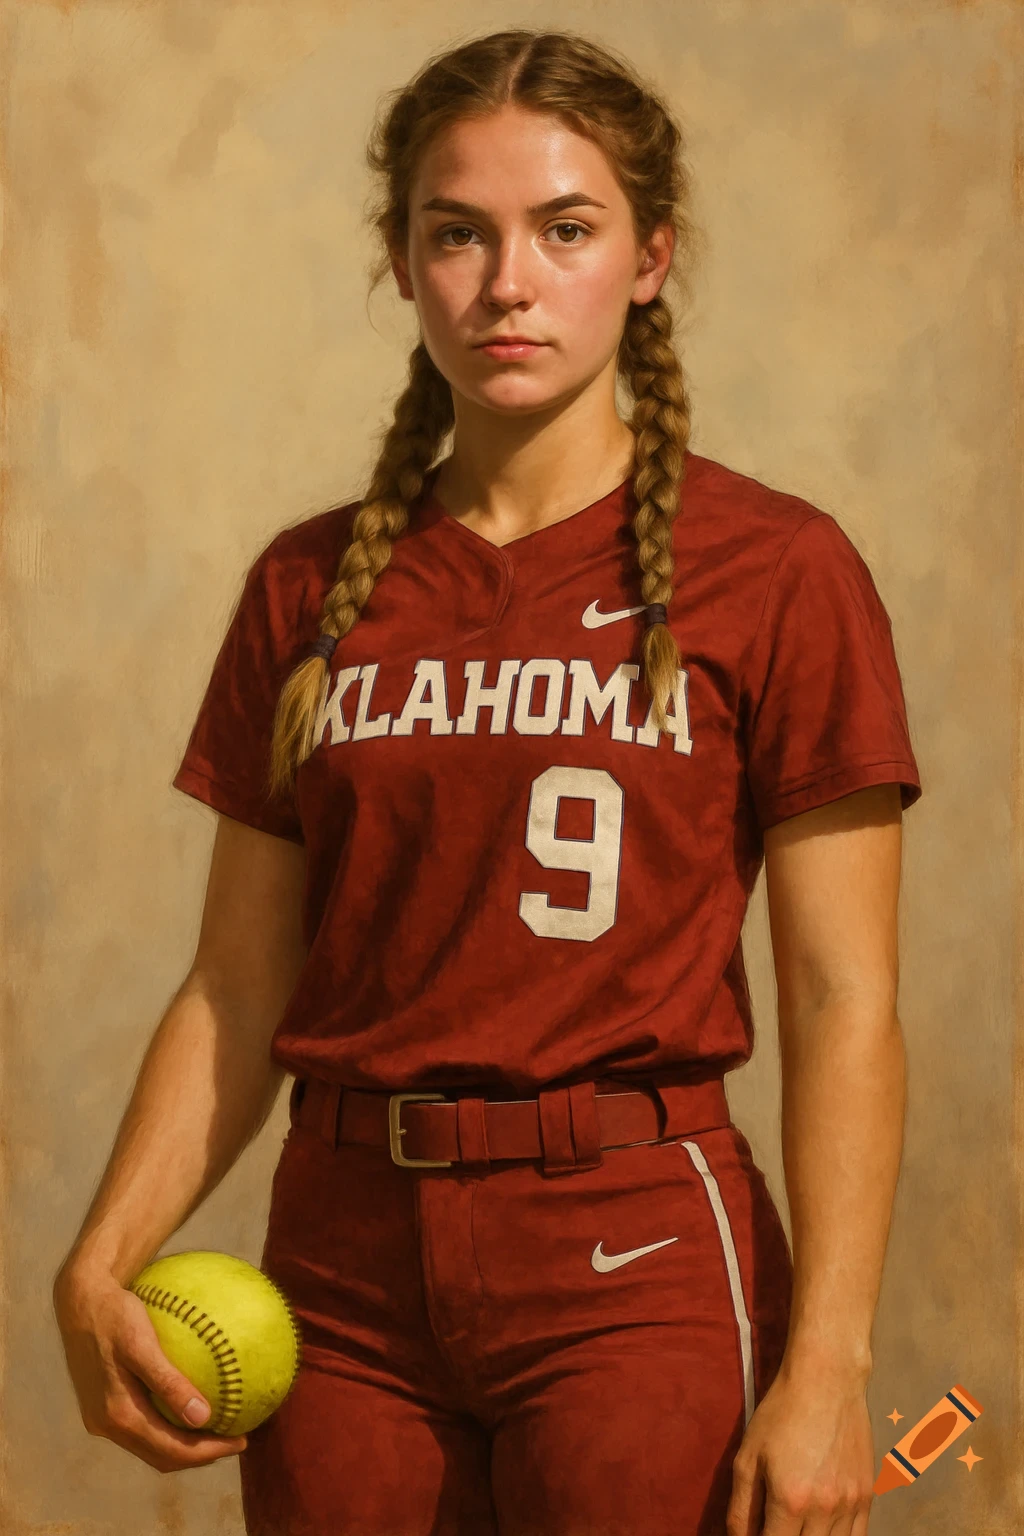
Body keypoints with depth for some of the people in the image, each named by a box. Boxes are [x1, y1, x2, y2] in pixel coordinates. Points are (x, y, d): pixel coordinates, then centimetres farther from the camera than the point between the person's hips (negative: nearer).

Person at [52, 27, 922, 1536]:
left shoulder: (775, 572, -3)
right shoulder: (312, 589, 8)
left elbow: (843, 1006, -7)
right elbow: (237, 989, 9)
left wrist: (824, 1366, -14)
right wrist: (99, 1265, -4)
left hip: (636, 1257, -3)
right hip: (346, 1264, 4)